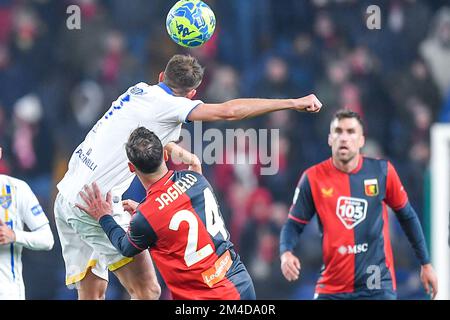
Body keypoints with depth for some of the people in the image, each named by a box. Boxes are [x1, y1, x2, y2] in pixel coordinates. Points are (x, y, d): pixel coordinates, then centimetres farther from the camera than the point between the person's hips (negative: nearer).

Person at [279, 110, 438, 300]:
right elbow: (294, 225, 2)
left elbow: (407, 216, 10)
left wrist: (425, 263, 13)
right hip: (331, 289, 1)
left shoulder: (382, 171, -1)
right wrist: (286, 253, -19)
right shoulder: (313, 178, -3)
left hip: (378, 286, -1)